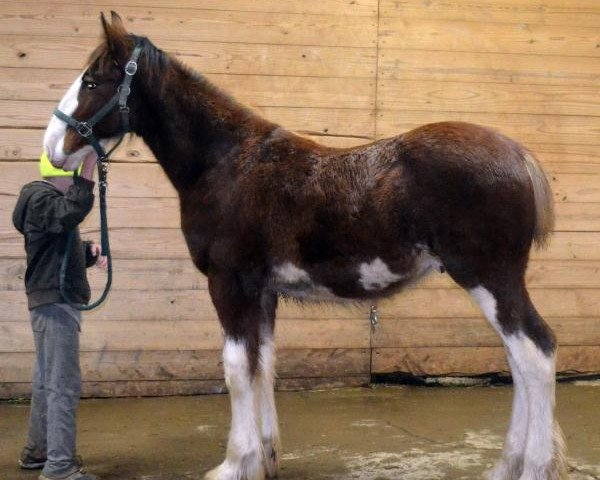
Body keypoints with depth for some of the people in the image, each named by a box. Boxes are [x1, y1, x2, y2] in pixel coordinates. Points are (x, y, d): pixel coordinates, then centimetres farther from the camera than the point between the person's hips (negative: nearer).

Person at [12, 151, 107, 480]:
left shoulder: (49, 199, 19)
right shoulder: (40, 198, -12)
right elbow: (72, 213, -34)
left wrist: (89, 253, 7)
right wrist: (88, 170, -39)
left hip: (54, 301, 11)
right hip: (55, 301, -11)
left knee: (48, 380, 18)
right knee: (65, 384, -12)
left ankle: (36, 452, 28)